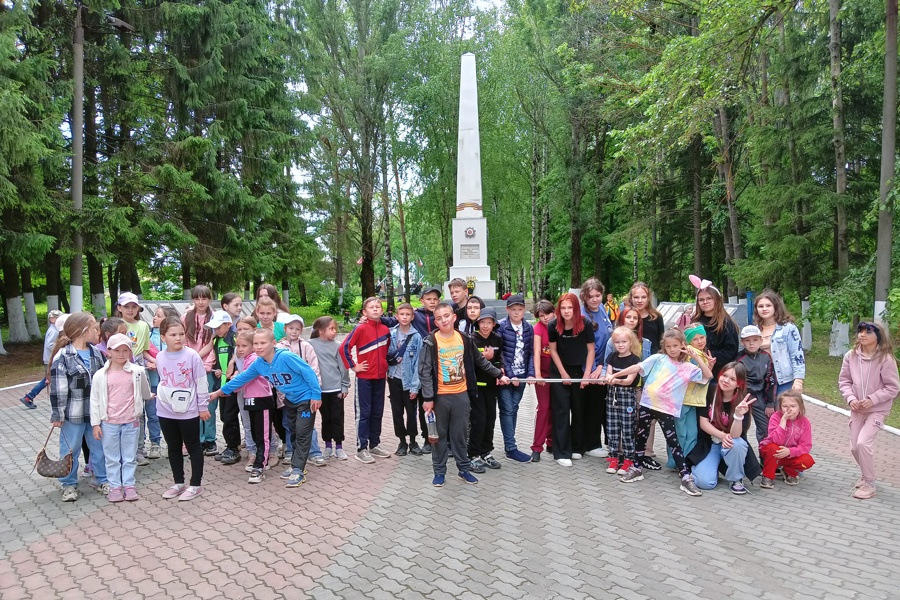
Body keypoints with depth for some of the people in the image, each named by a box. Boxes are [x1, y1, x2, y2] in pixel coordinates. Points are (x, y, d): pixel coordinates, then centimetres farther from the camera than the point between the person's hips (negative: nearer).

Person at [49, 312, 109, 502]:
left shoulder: (96, 353, 3)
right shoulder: (62, 356, -14)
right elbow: (58, 388, -14)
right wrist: (57, 414, -13)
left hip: (96, 411, 5)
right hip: (73, 414, -5)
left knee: (99, 447, 14)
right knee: (70, 450, 10)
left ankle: (102, 479, 27)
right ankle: (69, 484, 26)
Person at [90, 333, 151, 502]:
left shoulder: (138, 371, -6)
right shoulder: (100, 375, -6)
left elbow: (145, 392, 13)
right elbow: (95, 401, -2)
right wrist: (95, 423, -2)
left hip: (131, 422, 1)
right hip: (109, 423, 0)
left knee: (130, 456, 11)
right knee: (112, 457, 11)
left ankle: (129, 485, 22)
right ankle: (114, 486, 22)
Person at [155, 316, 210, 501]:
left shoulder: (192, 355, -13)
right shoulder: (160, 357, 0)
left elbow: (201, 382, -8)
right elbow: (163, 381, 13)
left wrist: (203, 406, -6)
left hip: (188, 411, -5)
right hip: (166, 412, 5)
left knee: (193, 447, 8)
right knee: (173, 448, 16)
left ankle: (196, 484, 17)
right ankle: (178, 482, 30)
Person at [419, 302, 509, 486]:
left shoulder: (464, 339, 1)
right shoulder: (431, 342, -10)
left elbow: (480, 361, 13)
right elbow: (424, 371, -11)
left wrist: (499, 374, 15)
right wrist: (428, 397, -15)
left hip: (461, 395, 2)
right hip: (440, 396, -2)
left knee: (460, 434, 12)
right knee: (440, 434, 9)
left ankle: (464, 468, 24)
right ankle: (439, 471, 20)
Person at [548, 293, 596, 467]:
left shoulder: (585, 325, -17)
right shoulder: (554, 326, -15)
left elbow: (590, 350, -8)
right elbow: (553, 350, -4)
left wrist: (587, 375, -11)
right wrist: (563, 373, -6)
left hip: (579, 371, 1)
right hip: (559, 372, -1)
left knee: (579, 410, 8)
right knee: (561, 411, -3)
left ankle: (577, 447, 25)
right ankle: (561, 453, 0)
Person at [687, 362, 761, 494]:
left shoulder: (743, 401, -18)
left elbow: (735, 435, -28)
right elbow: (703, 423, -10)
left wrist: (738, 415, -44)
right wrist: (722, 435, -24)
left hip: (730, 444, -1)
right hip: (708, 443, 1)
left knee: (736, 444, -37)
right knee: (705, 482, -19)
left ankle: (735, 479, -9)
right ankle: (715, 464, 17)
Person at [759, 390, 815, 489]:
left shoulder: (805, 422, -11)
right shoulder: (776, 417, -20)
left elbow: (806, 446, -14)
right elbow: (777, 441, -32)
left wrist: (789, 451, -32)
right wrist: (783, 421, -36)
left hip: (790, 454, 3)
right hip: (772, 451, -3)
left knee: (808, 461, -25)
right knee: (773, 448, -36)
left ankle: (789, 472, 8)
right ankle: (768, 476, -14)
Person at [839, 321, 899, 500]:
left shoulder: (885, 359, -17)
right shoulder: (851, 356, -6)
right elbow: (844, 380, 2)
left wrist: (872, 399, -21)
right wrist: (851, 399, -12)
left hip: (878, 409, -5)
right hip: (857, 409, 5)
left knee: (863, 442, -17)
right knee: (855, 446, 8)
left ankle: (869, 484, 0)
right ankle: (867, 475, 35)